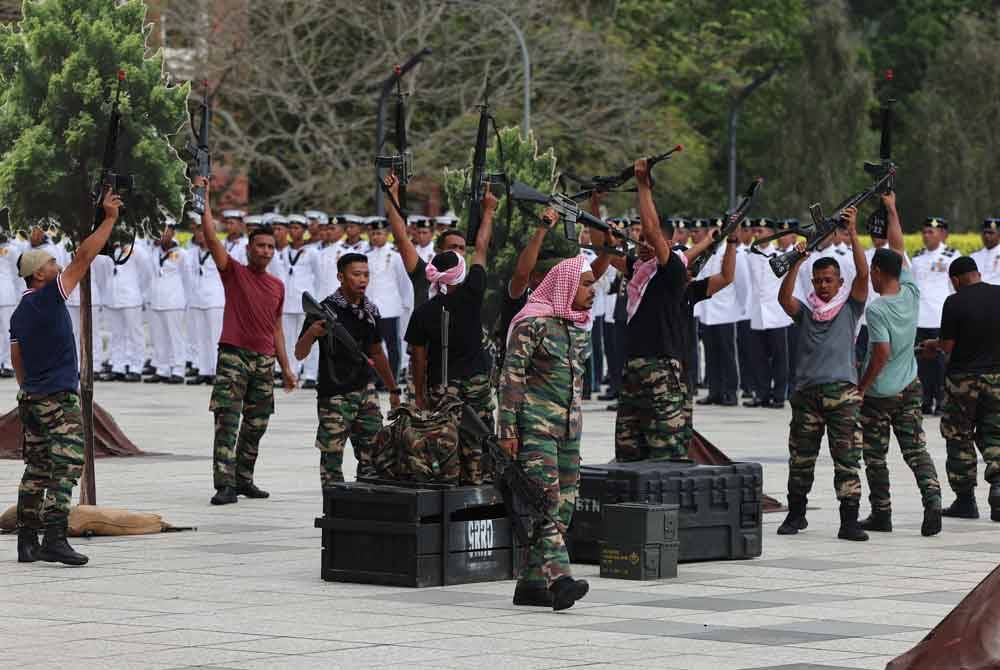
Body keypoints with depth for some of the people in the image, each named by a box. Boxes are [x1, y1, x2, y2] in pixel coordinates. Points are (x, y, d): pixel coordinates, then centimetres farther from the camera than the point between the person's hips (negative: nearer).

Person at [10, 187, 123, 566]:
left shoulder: (19, 314, 13)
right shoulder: (49, 297, -10)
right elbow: (84, 258, -11)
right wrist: (109, 219, -7)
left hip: (31, 398, 8)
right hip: (60, 399, -8)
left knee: (36, 471, 11)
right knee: (65, 468, -11)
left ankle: (28, 542, 9)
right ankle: (54, 538, -21)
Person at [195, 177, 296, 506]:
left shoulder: (277, 286, 14)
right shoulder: (234, 272, 0)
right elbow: (211, 237, -11)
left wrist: (286, 367, 17)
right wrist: (204, 199, -16)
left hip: (264, 361, 6)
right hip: (233, 355, -6)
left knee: (256, 426, 10)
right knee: (227, 422, -11)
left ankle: (244, 479, 21)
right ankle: (225, 485, -16)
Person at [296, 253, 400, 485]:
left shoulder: (370, 310, 9)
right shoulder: (326, 309, -10)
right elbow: (300, 354, -11)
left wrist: (393, 389, 26)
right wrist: (311, 333, -31)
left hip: (366, 390, 6)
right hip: (335, 394, -6)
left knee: (372, 456, 6)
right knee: (332, 457, -2)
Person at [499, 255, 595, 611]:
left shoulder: (580, 325, 14)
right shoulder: (533, 322, -10)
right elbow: (511, 375, -12)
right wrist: (508, 430, -16)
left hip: (569, 424, 8)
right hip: (535, 423, -8)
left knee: (563, 505, 6)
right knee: (545, 499, -17)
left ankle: (530, 583, 11)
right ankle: (559, 577, -28)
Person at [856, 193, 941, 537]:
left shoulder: (875, 309, -18)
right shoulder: (911, 293, -2)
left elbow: (881, 354, -23)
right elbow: (899, 249, 9)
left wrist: (861, 388, -13)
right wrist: (891, 209, 18)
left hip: (878, 394, -5)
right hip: (910, 389, 5)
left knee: (875, 456, 8)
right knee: (916, 449, 3)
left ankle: (881, 514, 13)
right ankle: (932, 498, -17)